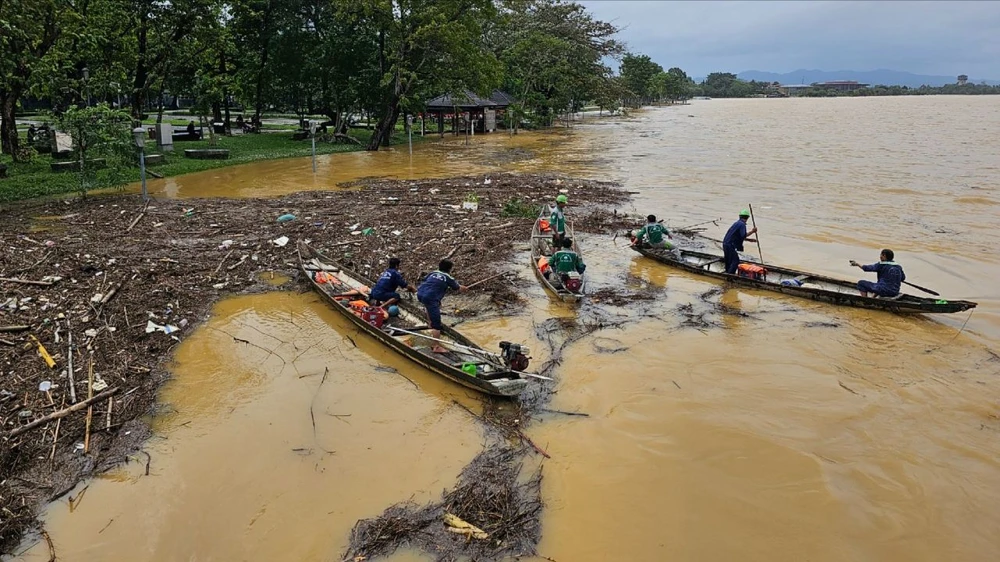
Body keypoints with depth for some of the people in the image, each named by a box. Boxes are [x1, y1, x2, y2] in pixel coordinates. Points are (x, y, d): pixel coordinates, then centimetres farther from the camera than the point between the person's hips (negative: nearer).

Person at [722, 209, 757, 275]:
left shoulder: (737, 223, 19)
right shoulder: (742, 224, -11)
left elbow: (740, 237, 25)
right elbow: (743, 236, -22)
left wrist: (749, 240, 25)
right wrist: (752, 231, -14)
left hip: (726, 244, 10)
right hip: (730, 245, -10)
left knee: (728, 262, 17)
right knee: (736, 261, -9)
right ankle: (730, 275, -14)